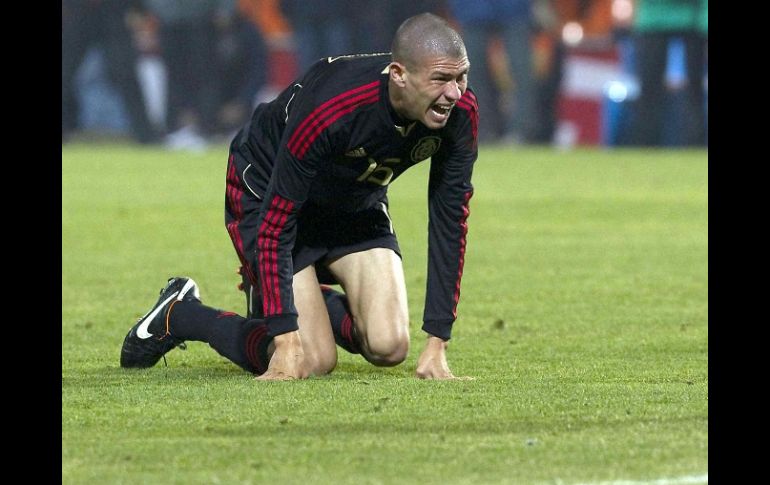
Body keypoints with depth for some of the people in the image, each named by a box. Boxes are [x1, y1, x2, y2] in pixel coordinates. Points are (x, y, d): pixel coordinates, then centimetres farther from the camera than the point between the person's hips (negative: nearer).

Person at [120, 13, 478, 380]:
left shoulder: (460, 112, -25)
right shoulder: (326, 110, -41)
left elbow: (449, 224, -16)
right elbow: (274, 225, -33)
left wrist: (437, 345, -20)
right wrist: (286, 343, -36)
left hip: (356, 200, 5)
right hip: (267, 193, -5)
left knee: (389, 346, -10)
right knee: (313, 361, -12)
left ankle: (311, 301, 23)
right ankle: (178, 315, 13)